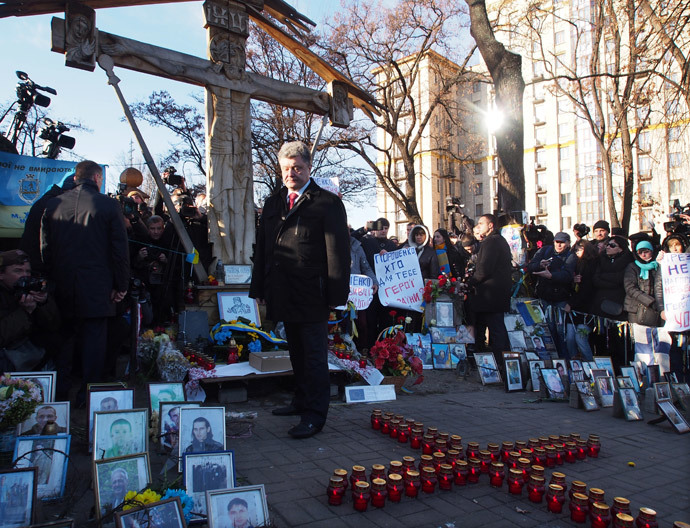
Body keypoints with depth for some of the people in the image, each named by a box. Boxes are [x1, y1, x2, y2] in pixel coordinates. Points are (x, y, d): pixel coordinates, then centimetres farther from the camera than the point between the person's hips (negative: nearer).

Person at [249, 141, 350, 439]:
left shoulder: (328, 203, -4)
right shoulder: (273, 204, 16)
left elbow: (338, 252, -8)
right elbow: (261, 247, 18)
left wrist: (336, 294, -13)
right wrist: (259, 288, 13)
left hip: (312, 295, -6)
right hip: (284, 294, 7)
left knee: (314, 355, 1)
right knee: (296, 352, 18)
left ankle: (315, 414, 9)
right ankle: (302, 400, 32)